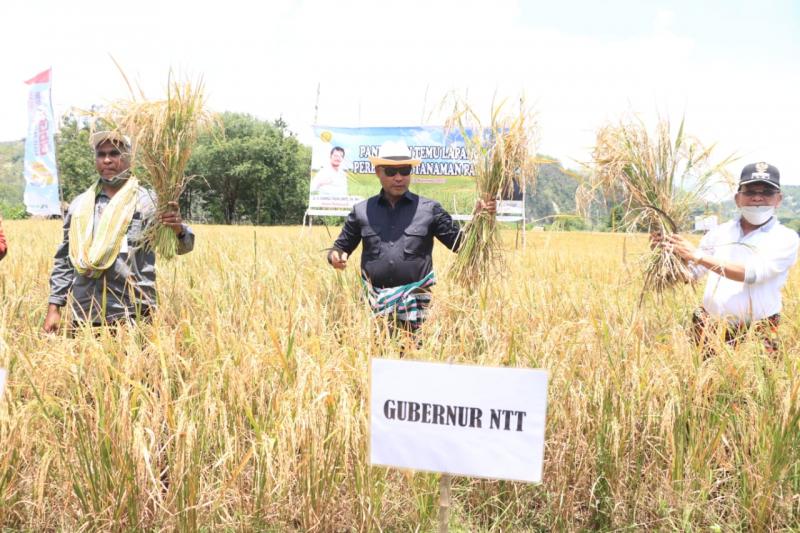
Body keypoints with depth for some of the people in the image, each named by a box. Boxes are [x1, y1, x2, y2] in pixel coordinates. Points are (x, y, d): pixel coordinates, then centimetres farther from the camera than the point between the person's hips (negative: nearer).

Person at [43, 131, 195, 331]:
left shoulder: (147, 201, -1)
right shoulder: (79, 205, 13)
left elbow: (181, 245, -12)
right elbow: (64, 260, 17)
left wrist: (178, 230, -35)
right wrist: (54, 307, 11)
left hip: (132, 317, -4)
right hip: (83, 317, 4)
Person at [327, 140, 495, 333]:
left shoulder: (430, 209, 4)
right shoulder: (361, 211, 7)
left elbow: (461, 242, 3)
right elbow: (341, 246, 16)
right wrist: (336, 256, -7)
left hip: (416, 306, -1)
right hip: (374, 305, 1)